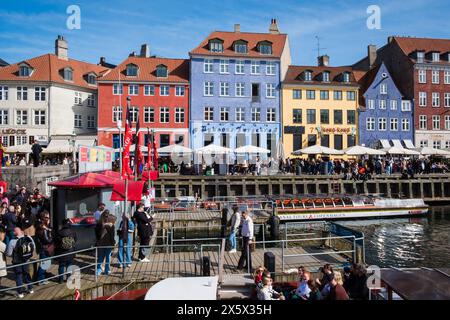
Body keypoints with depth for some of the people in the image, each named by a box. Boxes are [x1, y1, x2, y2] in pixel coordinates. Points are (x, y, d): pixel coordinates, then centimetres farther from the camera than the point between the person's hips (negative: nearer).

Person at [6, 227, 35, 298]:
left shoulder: (13, 241, -25)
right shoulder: (29, 238, -13)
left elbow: (8, 254, -18)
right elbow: (34, 248, -2)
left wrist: (14, 255, 2)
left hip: (17, 262, -3)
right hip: (26, 261, 4)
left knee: (18, 276, 13)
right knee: (26, 274, 22)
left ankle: (20, 293, 21)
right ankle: (30, 289, 34)